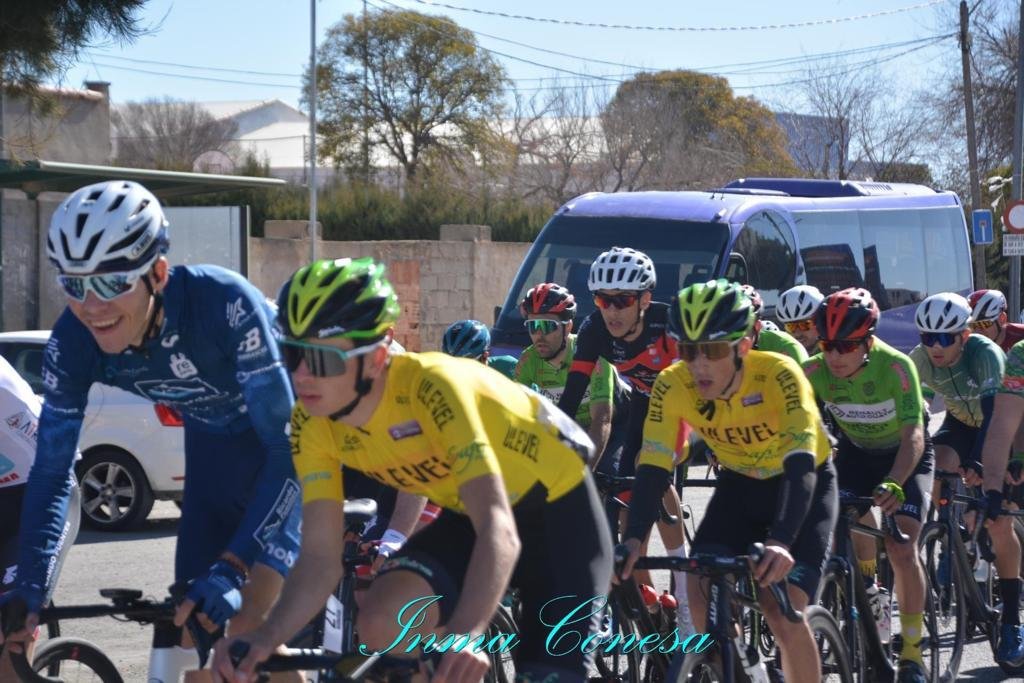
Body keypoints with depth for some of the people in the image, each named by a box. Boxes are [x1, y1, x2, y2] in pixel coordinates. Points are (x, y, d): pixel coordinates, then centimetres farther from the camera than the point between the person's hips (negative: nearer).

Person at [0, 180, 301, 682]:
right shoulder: (75, 339, -23)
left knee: (247, 628, -20)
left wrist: (231, 569, -47)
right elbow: (52, 468, -13)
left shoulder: (224, 304, -38)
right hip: (217, 437, 5)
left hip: (297, 427, -5)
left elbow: (288, 446, -38)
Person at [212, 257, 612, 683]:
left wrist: (466, 635, -61)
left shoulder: (431, 388, -36)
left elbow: (499, 529, -45)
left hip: (557, 503, -5)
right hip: (469, 513, 5)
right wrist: (263, 641, -37)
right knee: (382, 626, -20)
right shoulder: (312, 423, -18)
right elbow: (320, 559, -18)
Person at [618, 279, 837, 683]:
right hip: (740, 485, 4)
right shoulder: (672, 387, -23)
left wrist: (781, 542, -57)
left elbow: (800, 463, -42)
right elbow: (653, 466, -25)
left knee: (784, 613, -20)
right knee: (702, 592, -16)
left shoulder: (778, 375, -34)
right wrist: (633, 539, -42)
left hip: (804, 485, -4)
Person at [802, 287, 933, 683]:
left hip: (905, 456, -3)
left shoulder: (895, 367, -33)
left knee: (902, 550, -17)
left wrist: (893, 484, -54)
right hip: (855, 451, 3)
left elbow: (914, 436, -38)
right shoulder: (816, 371, -23)